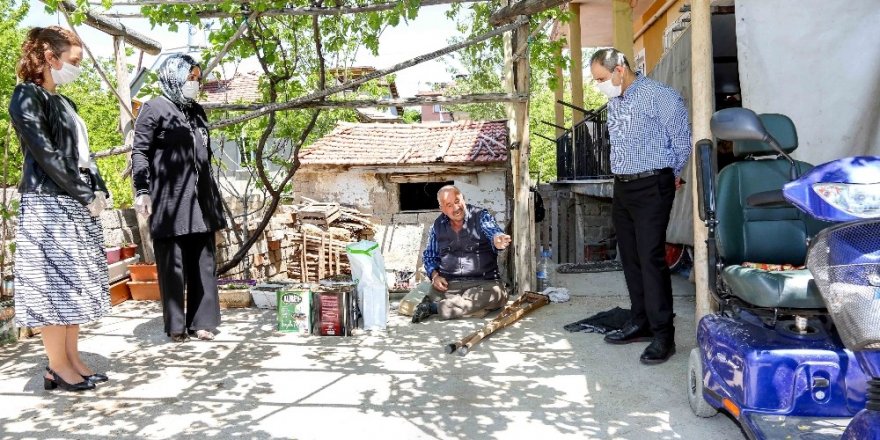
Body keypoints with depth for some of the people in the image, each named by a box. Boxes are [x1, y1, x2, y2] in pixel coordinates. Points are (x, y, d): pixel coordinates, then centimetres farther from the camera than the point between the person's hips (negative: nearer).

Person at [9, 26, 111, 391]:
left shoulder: (63, 102, 17)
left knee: (75, 285, 9)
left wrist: (98, 191, 3)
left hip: (78, 207, 8)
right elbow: (45, 154, -16)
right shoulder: (27, 97, -8)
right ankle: (58, 368, 4)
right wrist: (86, 196, -13)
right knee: (56, 284, -4)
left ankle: (72, 359, 16)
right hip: (48, 205, -8)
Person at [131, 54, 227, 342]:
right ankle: (176, 326, 9)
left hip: (200, 200, 7)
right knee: (172, 265, 0)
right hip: (169, 200, -6)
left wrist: (212, 194, 21)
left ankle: (202, 321, 13)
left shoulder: (197, 111, 19)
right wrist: (142, 191, -15)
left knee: (203, 262, 6)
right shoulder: (155, 108, -1)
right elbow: (139, 151, -6)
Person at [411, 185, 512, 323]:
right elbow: (429, 256, 21)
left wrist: (498, 240, -43)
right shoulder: (438, 225, 12)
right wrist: (434, 275, 0)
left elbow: (492, 231, -18)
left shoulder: (481, 216, 2)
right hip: (447, 284, 0)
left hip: (482, 283, 0)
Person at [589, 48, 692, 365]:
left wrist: (673, 176, 8)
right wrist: (622, 177, 17)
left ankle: (663, 335, -3)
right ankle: (640, 323, 22)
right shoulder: (614, 102, 13)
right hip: (621, 187, 8)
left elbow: (682, 141, -5)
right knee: (630, 258, 11)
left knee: (651, 258, -10)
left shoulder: (659, 96, -11)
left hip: (651, 187, -8)